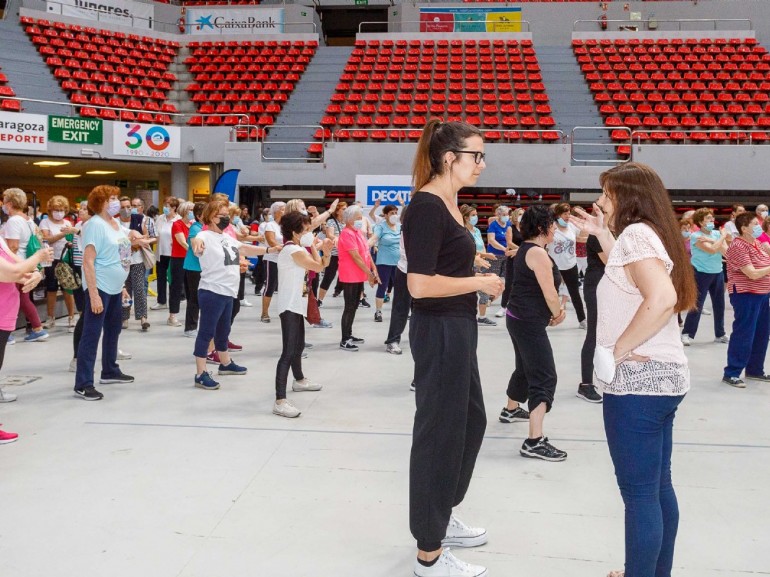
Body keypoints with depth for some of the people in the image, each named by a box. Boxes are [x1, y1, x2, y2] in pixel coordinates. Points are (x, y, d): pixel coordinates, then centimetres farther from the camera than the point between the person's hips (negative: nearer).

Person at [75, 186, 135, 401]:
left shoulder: (116, 224, 11)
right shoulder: (95, 224, -16)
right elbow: (88, 262, -21)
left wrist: (122, 285, 19)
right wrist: (93, 294, -25)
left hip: (114, 288, 9)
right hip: (99, 288, -9)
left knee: (113, 331, 19)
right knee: (91, 335, -6)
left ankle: (110, 371, 34)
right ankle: (83, 384, -1)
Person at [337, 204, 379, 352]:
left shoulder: (358, 232, 13)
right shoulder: (347, 234, -16)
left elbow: (366, 252, 14)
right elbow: (356, 257, -20)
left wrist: (374, 270, 5)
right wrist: (369, 273, -17)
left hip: (359, 276, 9)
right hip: (350, 277, -9)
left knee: (354, 306, 15)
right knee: (350, 307, -7)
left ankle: (349, 335, 25)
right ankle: (344, 341, -2)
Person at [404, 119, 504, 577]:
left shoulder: (448, 203, 10)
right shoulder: (427, 206, -18)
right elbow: (420, 284, -25)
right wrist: (480, 282, -16)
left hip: (456, 329, 10)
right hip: (439, 332, -10)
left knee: (470, 420, 23)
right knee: (439, 431, 1)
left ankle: (441, 516, 41)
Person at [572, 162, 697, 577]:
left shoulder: (635, 233, -14)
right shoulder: (650, 233, 14)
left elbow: (662, 298, -29)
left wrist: (618, 349, -21)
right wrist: (602, 234, 20)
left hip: (638, 380, -10)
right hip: (662, 376, 10)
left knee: (639, 492, -1)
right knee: (657, 485, 18)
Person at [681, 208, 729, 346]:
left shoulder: (717, 234, 7)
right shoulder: (696, 236, -11)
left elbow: (726, 250, -8)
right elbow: (712, 250, -23)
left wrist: (710, 240, -17)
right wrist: (723, 237, -9)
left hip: (718, 273, 6)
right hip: (702, 273, -6)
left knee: (719, 305, 11)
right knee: (697, 305, -7)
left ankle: (720, 334, 22)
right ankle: (687, 334, -1)